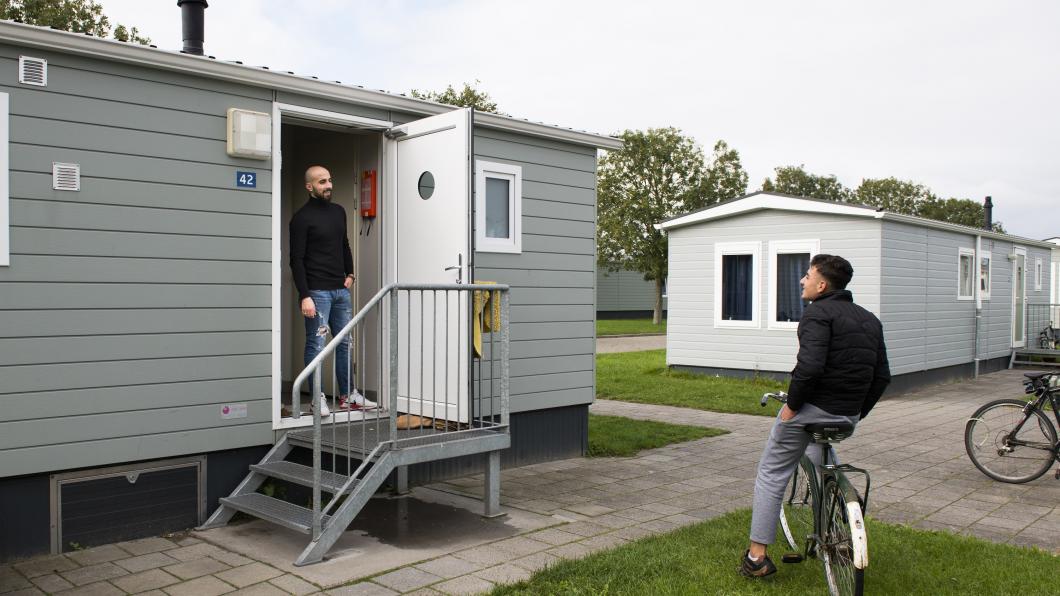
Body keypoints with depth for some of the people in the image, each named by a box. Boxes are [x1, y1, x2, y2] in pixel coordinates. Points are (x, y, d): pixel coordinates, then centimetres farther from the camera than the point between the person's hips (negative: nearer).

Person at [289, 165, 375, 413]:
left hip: (341, 290, 7)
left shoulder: (338, 212, 14)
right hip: (317, 291, -7)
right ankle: (318, 399, 5)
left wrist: (350, 274, 15)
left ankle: (348, 396, 17)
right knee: (316, 345, -2)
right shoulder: (302, 218, -7)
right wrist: (304, 296, -17)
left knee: (344, 344, 10)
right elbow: (297, 260, -11)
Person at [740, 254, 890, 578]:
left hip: (811, 408, -7)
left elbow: (809, 366, -27)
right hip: (848, 415, 7)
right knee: (822, 464, 34)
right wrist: (857, 412, 19)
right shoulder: (870, 320, 13)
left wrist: (792, 405, -15)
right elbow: (882, 376, 13)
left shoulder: (817, 313, -12)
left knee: (771, 474, 6)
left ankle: (757, 555, 4)